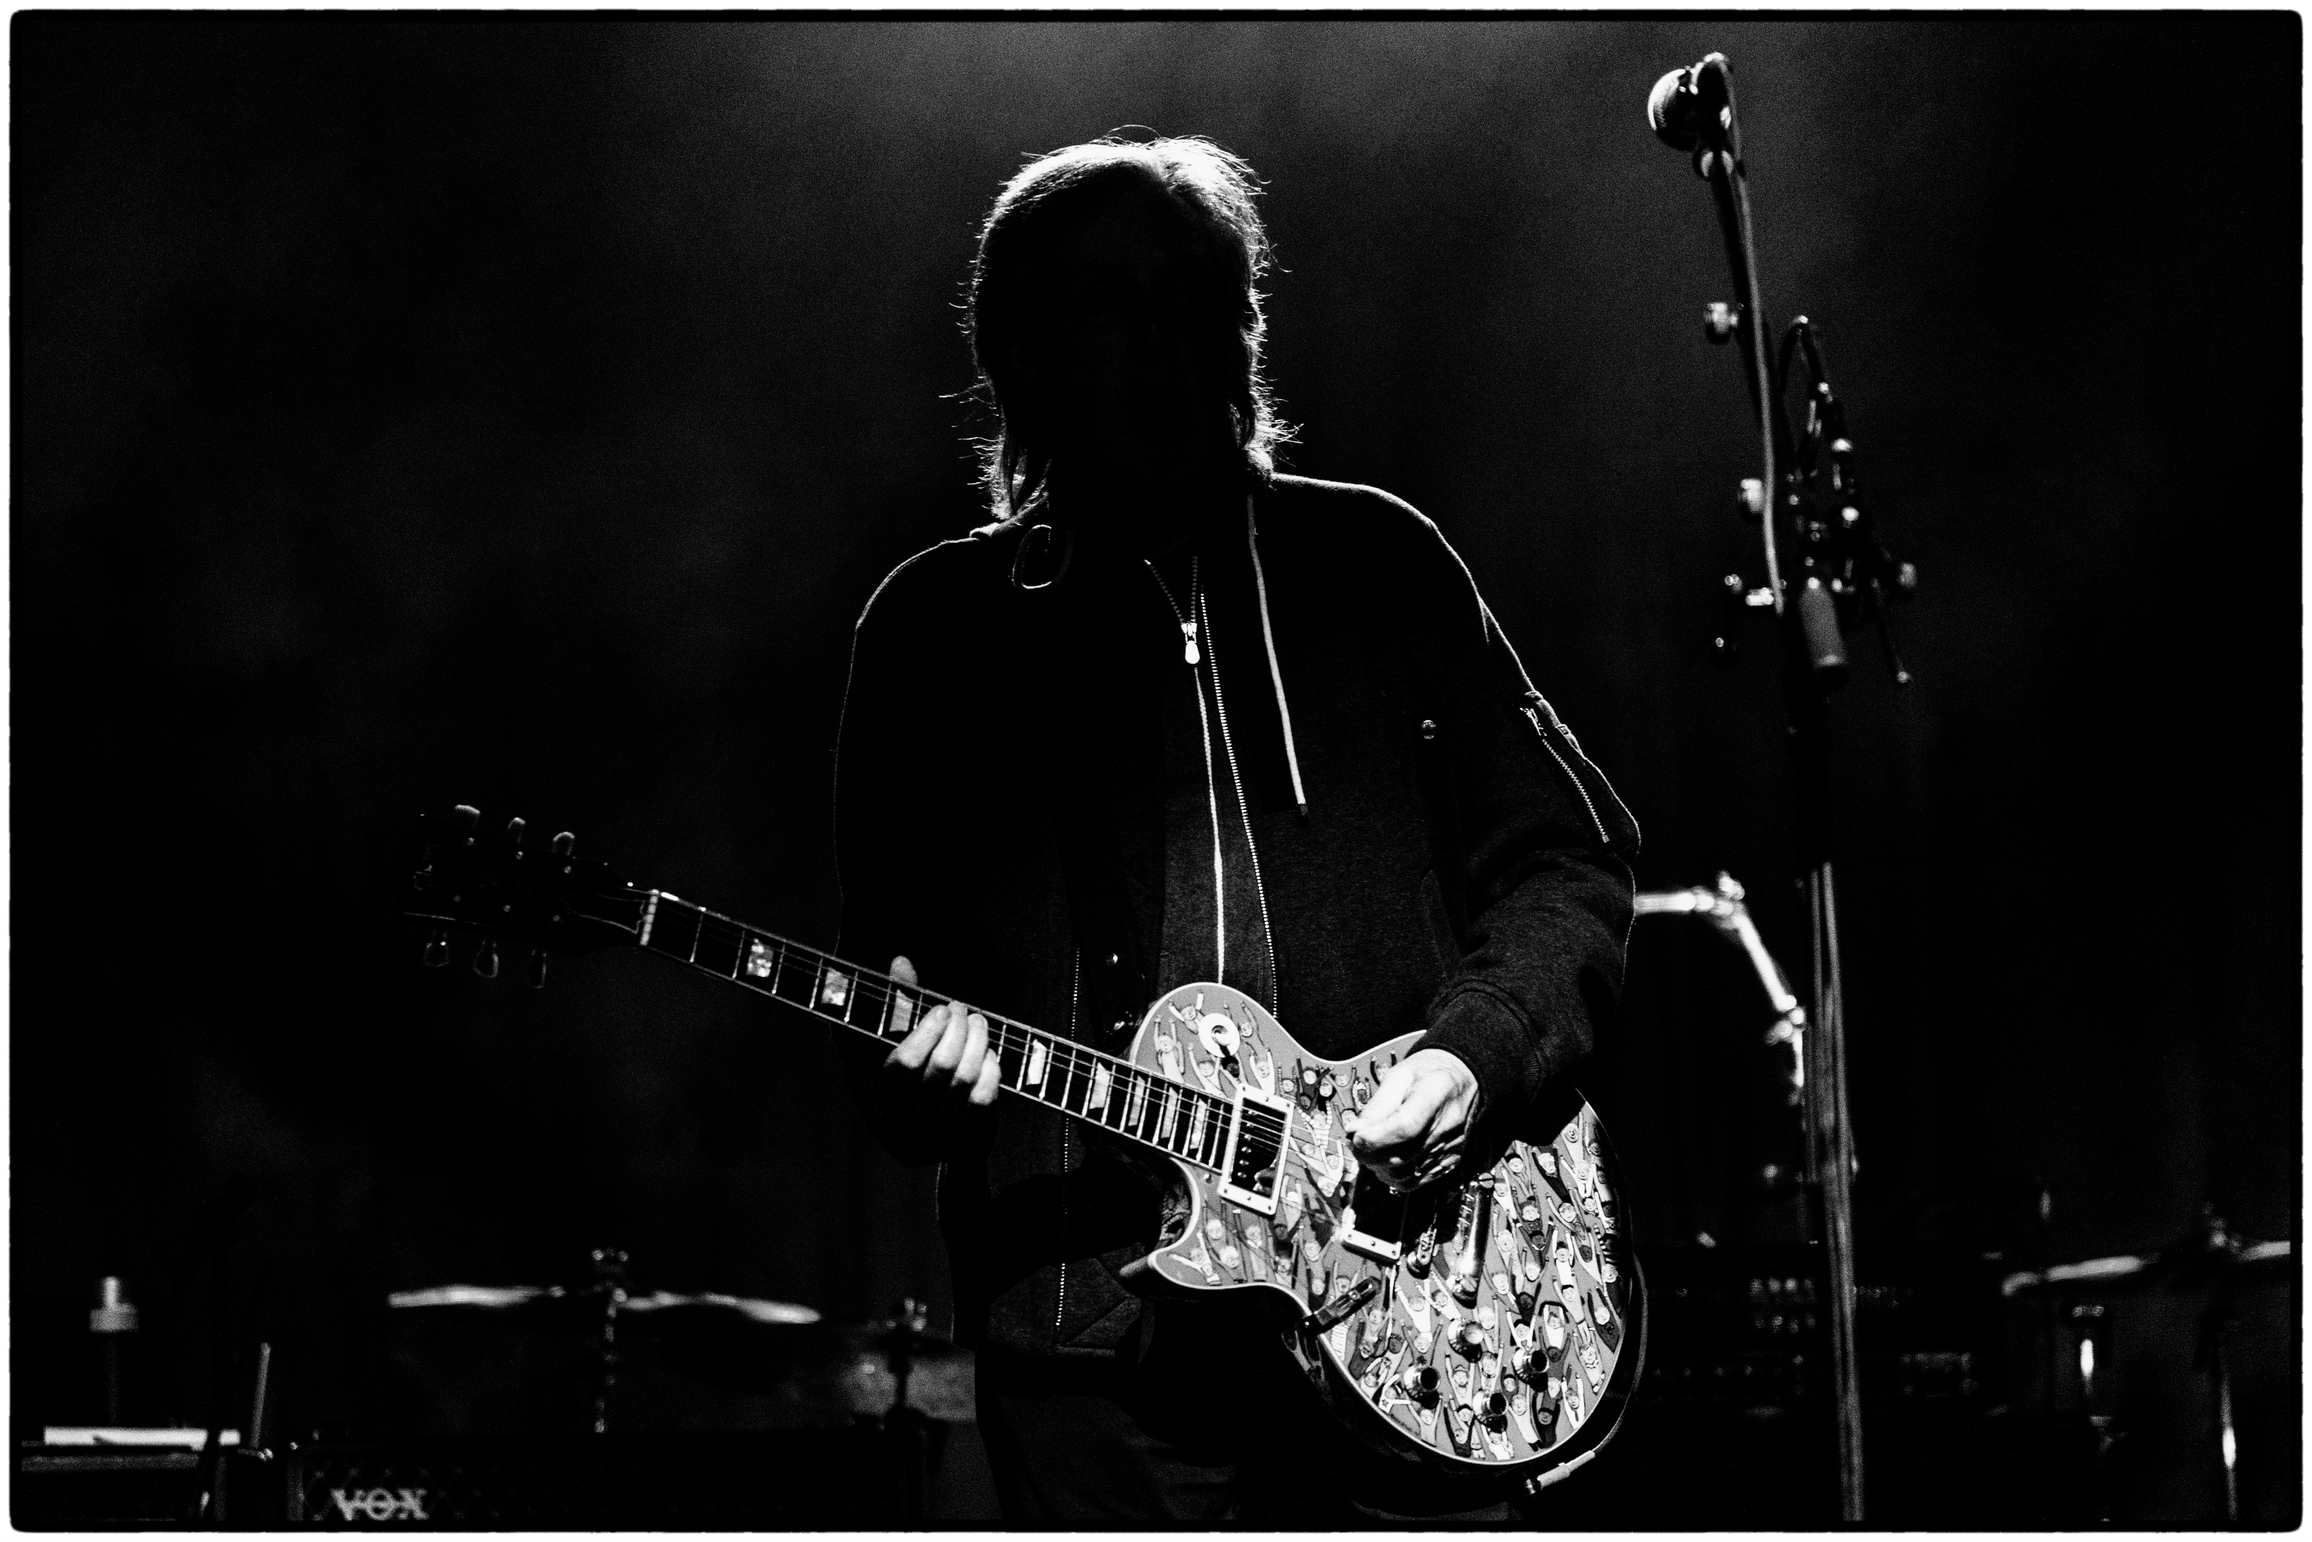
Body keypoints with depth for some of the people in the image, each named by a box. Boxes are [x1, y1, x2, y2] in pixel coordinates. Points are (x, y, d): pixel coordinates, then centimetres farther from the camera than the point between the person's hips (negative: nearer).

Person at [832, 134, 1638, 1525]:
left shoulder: (1378, 562, 11)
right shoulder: (935, 627, 10)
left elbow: (1567, 858, 12)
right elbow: (894, 953, 11)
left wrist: (1478, 1052, -4)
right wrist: (917, 1072, -10)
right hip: (1088, 1326, 0)